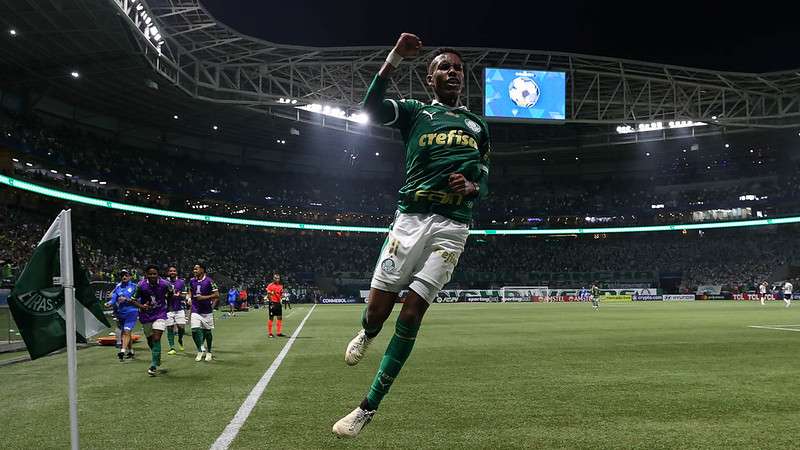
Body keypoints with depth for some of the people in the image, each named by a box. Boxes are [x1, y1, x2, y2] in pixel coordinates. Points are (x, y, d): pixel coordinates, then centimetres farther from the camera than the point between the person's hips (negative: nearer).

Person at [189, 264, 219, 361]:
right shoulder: (192, 281, 4)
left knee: (207, 332, 7)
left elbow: (217, 295, -9)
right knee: (195, 331, -11)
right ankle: (201, 350, 7)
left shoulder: (209, 281, -10)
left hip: (207, 311, -3)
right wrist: (190, 298, 10)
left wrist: (204, 297, -17)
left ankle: (208, 352, 25)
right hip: (195, 310, 3)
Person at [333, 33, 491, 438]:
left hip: (452, 226, 1)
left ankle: (368, 408, 5)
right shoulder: (415, 112, 10)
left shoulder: (477, 126, 19)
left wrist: (470, 187, -3)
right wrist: (395, 57, -16)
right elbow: (371, 107, -10)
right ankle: (366, 335, 36)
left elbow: (484, 182, 21)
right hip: (411, 218, -1)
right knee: (378, 307, -5)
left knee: (412, 312, -5)